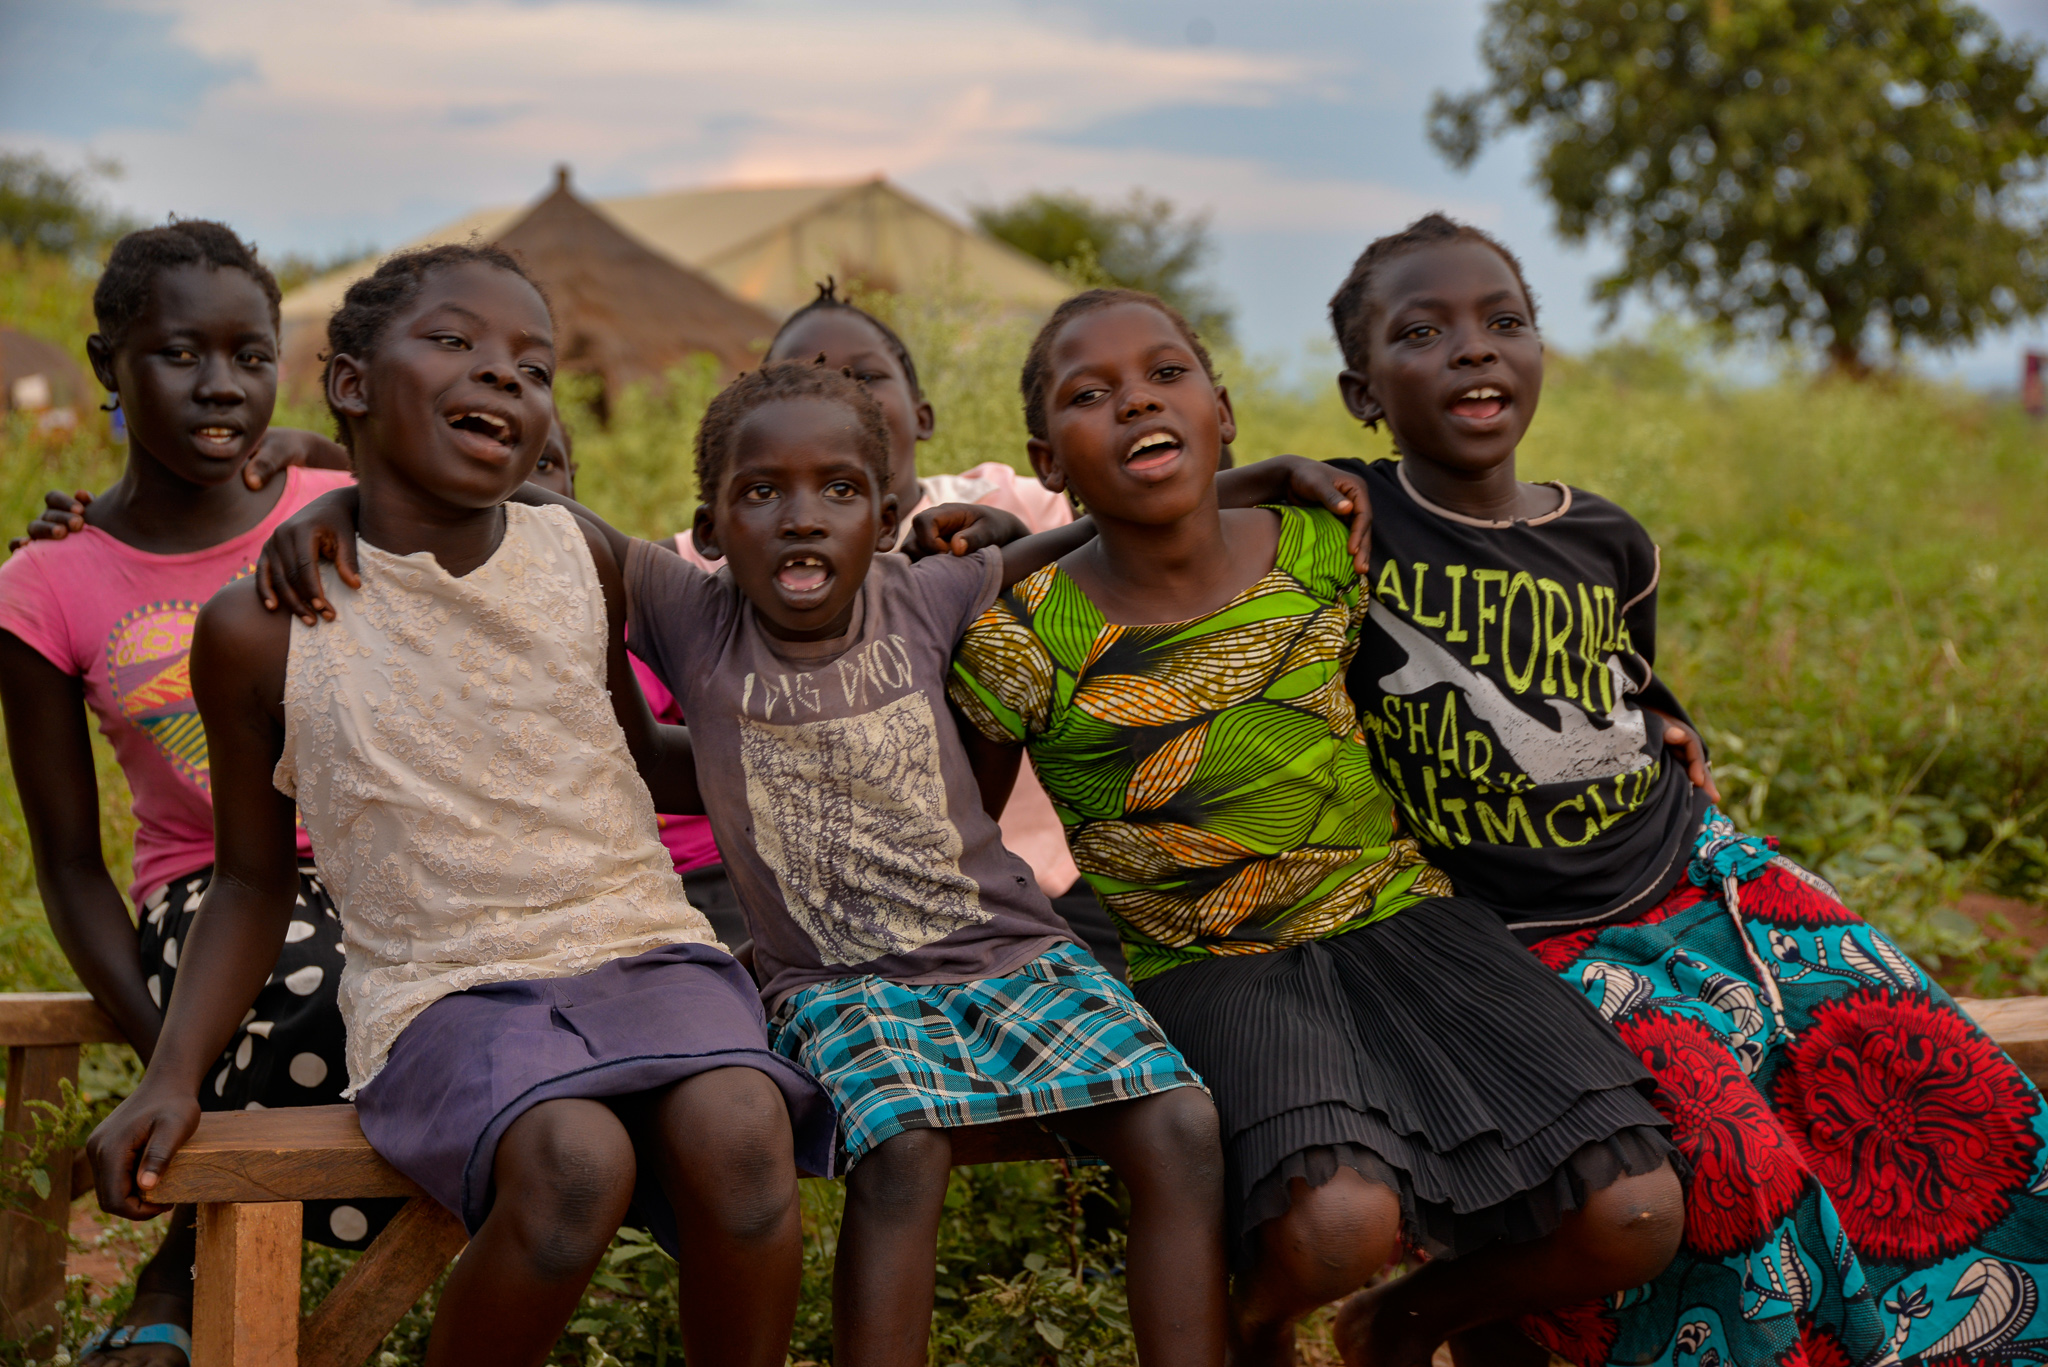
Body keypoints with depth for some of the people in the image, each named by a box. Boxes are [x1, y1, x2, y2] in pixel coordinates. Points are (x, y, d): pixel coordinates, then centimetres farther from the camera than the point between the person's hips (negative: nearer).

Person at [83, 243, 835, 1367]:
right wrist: (172, 1076, -2)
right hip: (444, 988, -2)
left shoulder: (583, 562, 7)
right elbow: (253, 877, 10)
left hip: (641, 948, 3)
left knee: (737, 1132, -31)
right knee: (574, 1162, -34)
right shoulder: (260, 628, -1)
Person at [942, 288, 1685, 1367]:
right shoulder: (1026, 640, -12)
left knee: (1632, 1219, -14)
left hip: (1394, 916, 4)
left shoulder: (1320, 553, -3)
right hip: (1202, 966, -4)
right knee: (1335, 1226, -35)